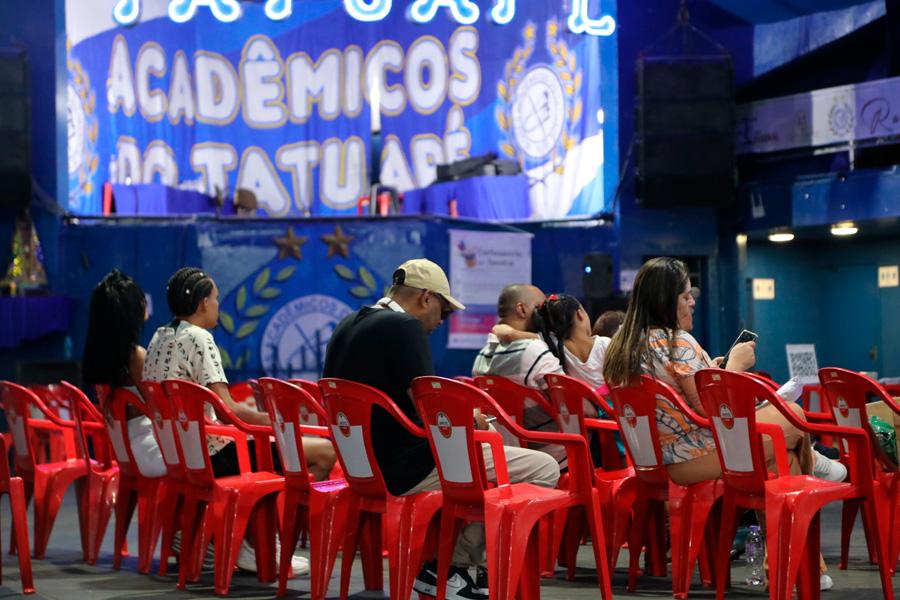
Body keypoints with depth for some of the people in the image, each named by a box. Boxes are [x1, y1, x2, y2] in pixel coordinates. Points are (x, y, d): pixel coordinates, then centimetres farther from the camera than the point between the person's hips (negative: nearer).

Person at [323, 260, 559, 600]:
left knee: (488, 457, 29)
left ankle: (444, 564, 17)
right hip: (407, 470, -10)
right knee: (543, 470, -10)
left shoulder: (347, 327, 13)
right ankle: (450, 566, 0)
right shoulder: (404, 327, -15)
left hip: (365, 466, 10)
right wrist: (472, 421, 0)